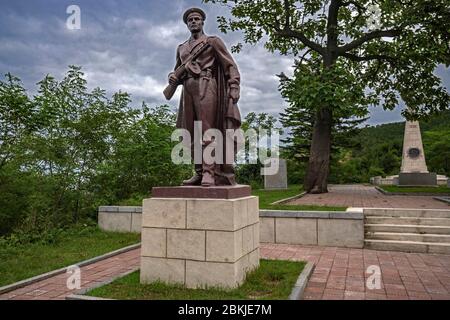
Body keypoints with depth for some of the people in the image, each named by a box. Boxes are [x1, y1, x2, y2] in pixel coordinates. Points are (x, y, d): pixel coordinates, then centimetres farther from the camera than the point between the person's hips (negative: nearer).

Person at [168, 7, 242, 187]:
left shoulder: (213, 41, 10)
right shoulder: (181, 48, 25)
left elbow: (230, 66, 4)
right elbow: (178, 70, 30)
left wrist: (234, 88, -11)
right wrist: (172, 77, 5)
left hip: (205, 86, -5)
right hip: (187, 89, 6)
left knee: (207, 130, -13)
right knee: (191, 133, 1)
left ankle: (209, 172, -14)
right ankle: (199, 173, 6)